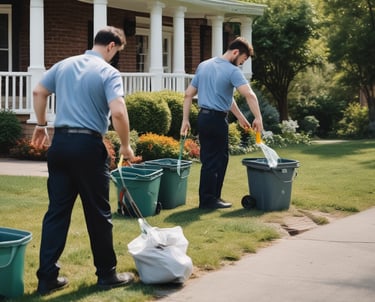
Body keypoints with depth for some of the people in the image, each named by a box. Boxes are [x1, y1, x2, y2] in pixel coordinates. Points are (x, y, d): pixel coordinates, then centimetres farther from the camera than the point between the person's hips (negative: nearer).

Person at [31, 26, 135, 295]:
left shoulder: (64, 65, 11)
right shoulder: (109, 72, -8)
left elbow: (39, 92, 19)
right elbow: (118, 112, -20)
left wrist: (41, 125, 29)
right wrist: (126, 145, -8)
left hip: (60, 143, 6)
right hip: (89, 146, -5)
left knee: (57, 211, 8)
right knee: (98, 214, 7)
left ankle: (47, 278, 7)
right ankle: (107, 274, 18)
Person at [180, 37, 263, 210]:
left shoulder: (203, 66, 11)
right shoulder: (233, 71, -11)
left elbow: (188, 94, 12)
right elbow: (249, 95, -25)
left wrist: (185, 119, 14)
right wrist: (258, 118, -20)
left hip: (203, 117, 7)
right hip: (217, 119, -7)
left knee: (221, 157, 15)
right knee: (213, 161, 1)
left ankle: (212, 197, 19)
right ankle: (208, 200, 8)